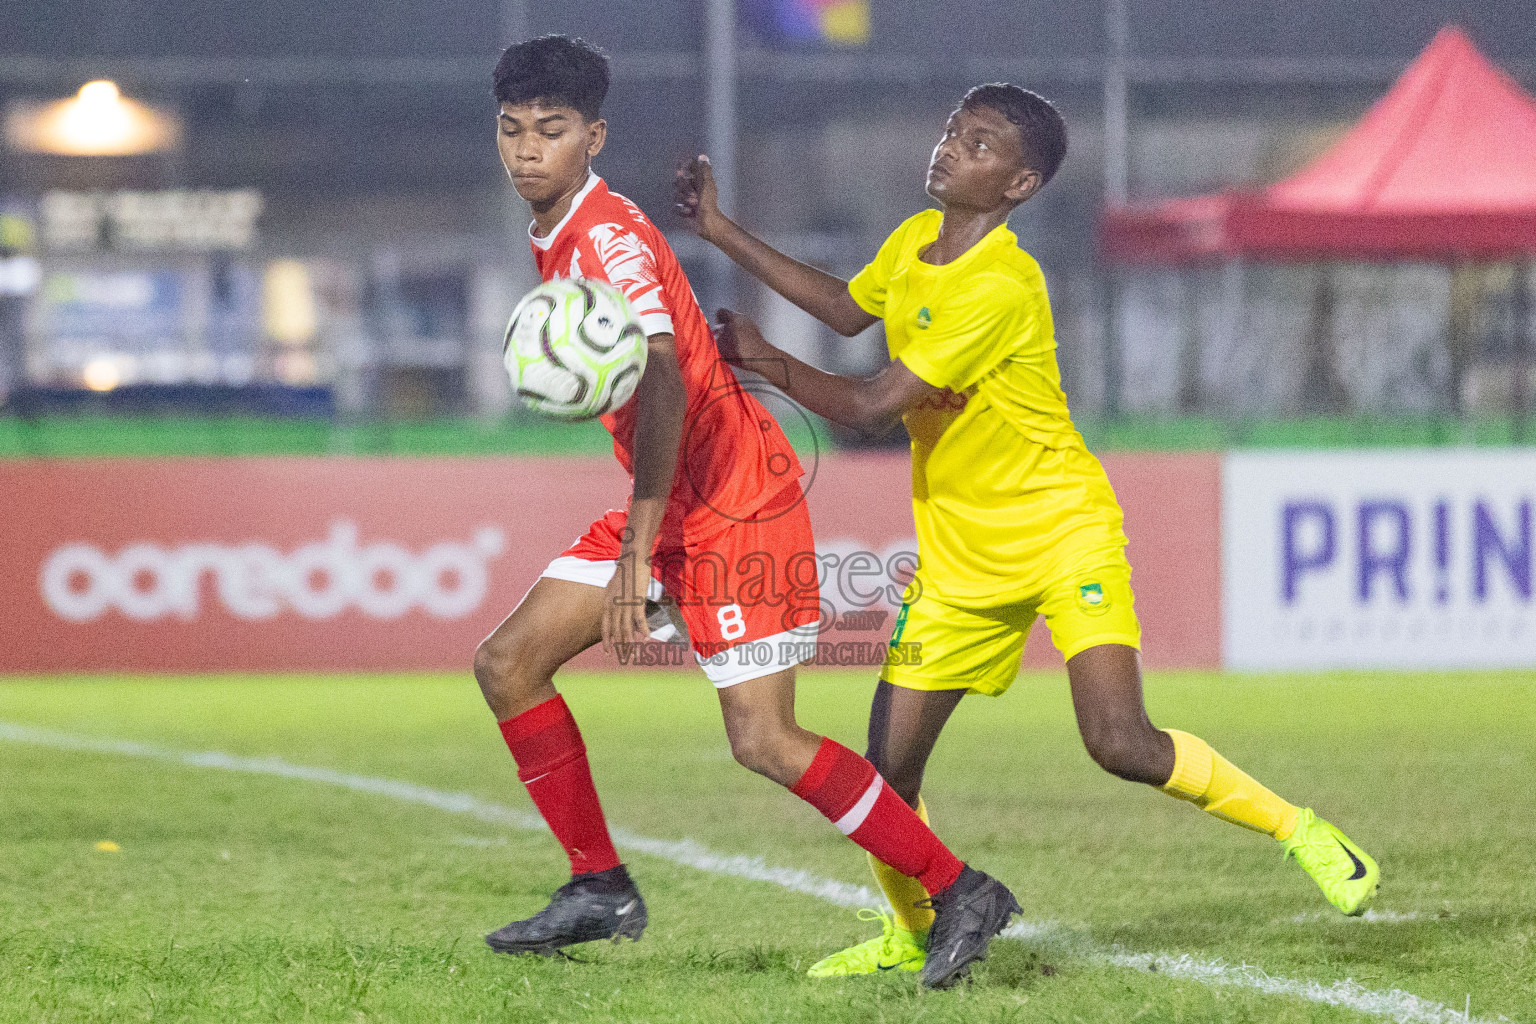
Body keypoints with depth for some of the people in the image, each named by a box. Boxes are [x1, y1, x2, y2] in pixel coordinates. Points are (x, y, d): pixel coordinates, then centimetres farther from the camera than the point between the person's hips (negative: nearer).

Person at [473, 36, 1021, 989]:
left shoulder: (610, 238, -20)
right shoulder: (557, 239, 10)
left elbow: (664, 387, -30)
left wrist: (637, 551, -35)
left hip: (734, 499, -9)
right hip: (669, 502, 10)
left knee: (764, 740, -14)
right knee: (509, 661, 3)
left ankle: (962, 892, -5)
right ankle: (600, 888, 11)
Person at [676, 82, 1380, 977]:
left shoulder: (1001, 288, -24)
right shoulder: (915, 240, 3)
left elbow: (871, 408, -23)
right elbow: (849, 308, 26)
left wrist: (763, 358, -10)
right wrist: (724, 232, 24)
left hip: (1061, 527, -7)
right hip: (961, 556, 7)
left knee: (1121, 743, -22)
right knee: (888, 769, 1)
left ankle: (1302, 832, -2)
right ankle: (911, 934, 27)